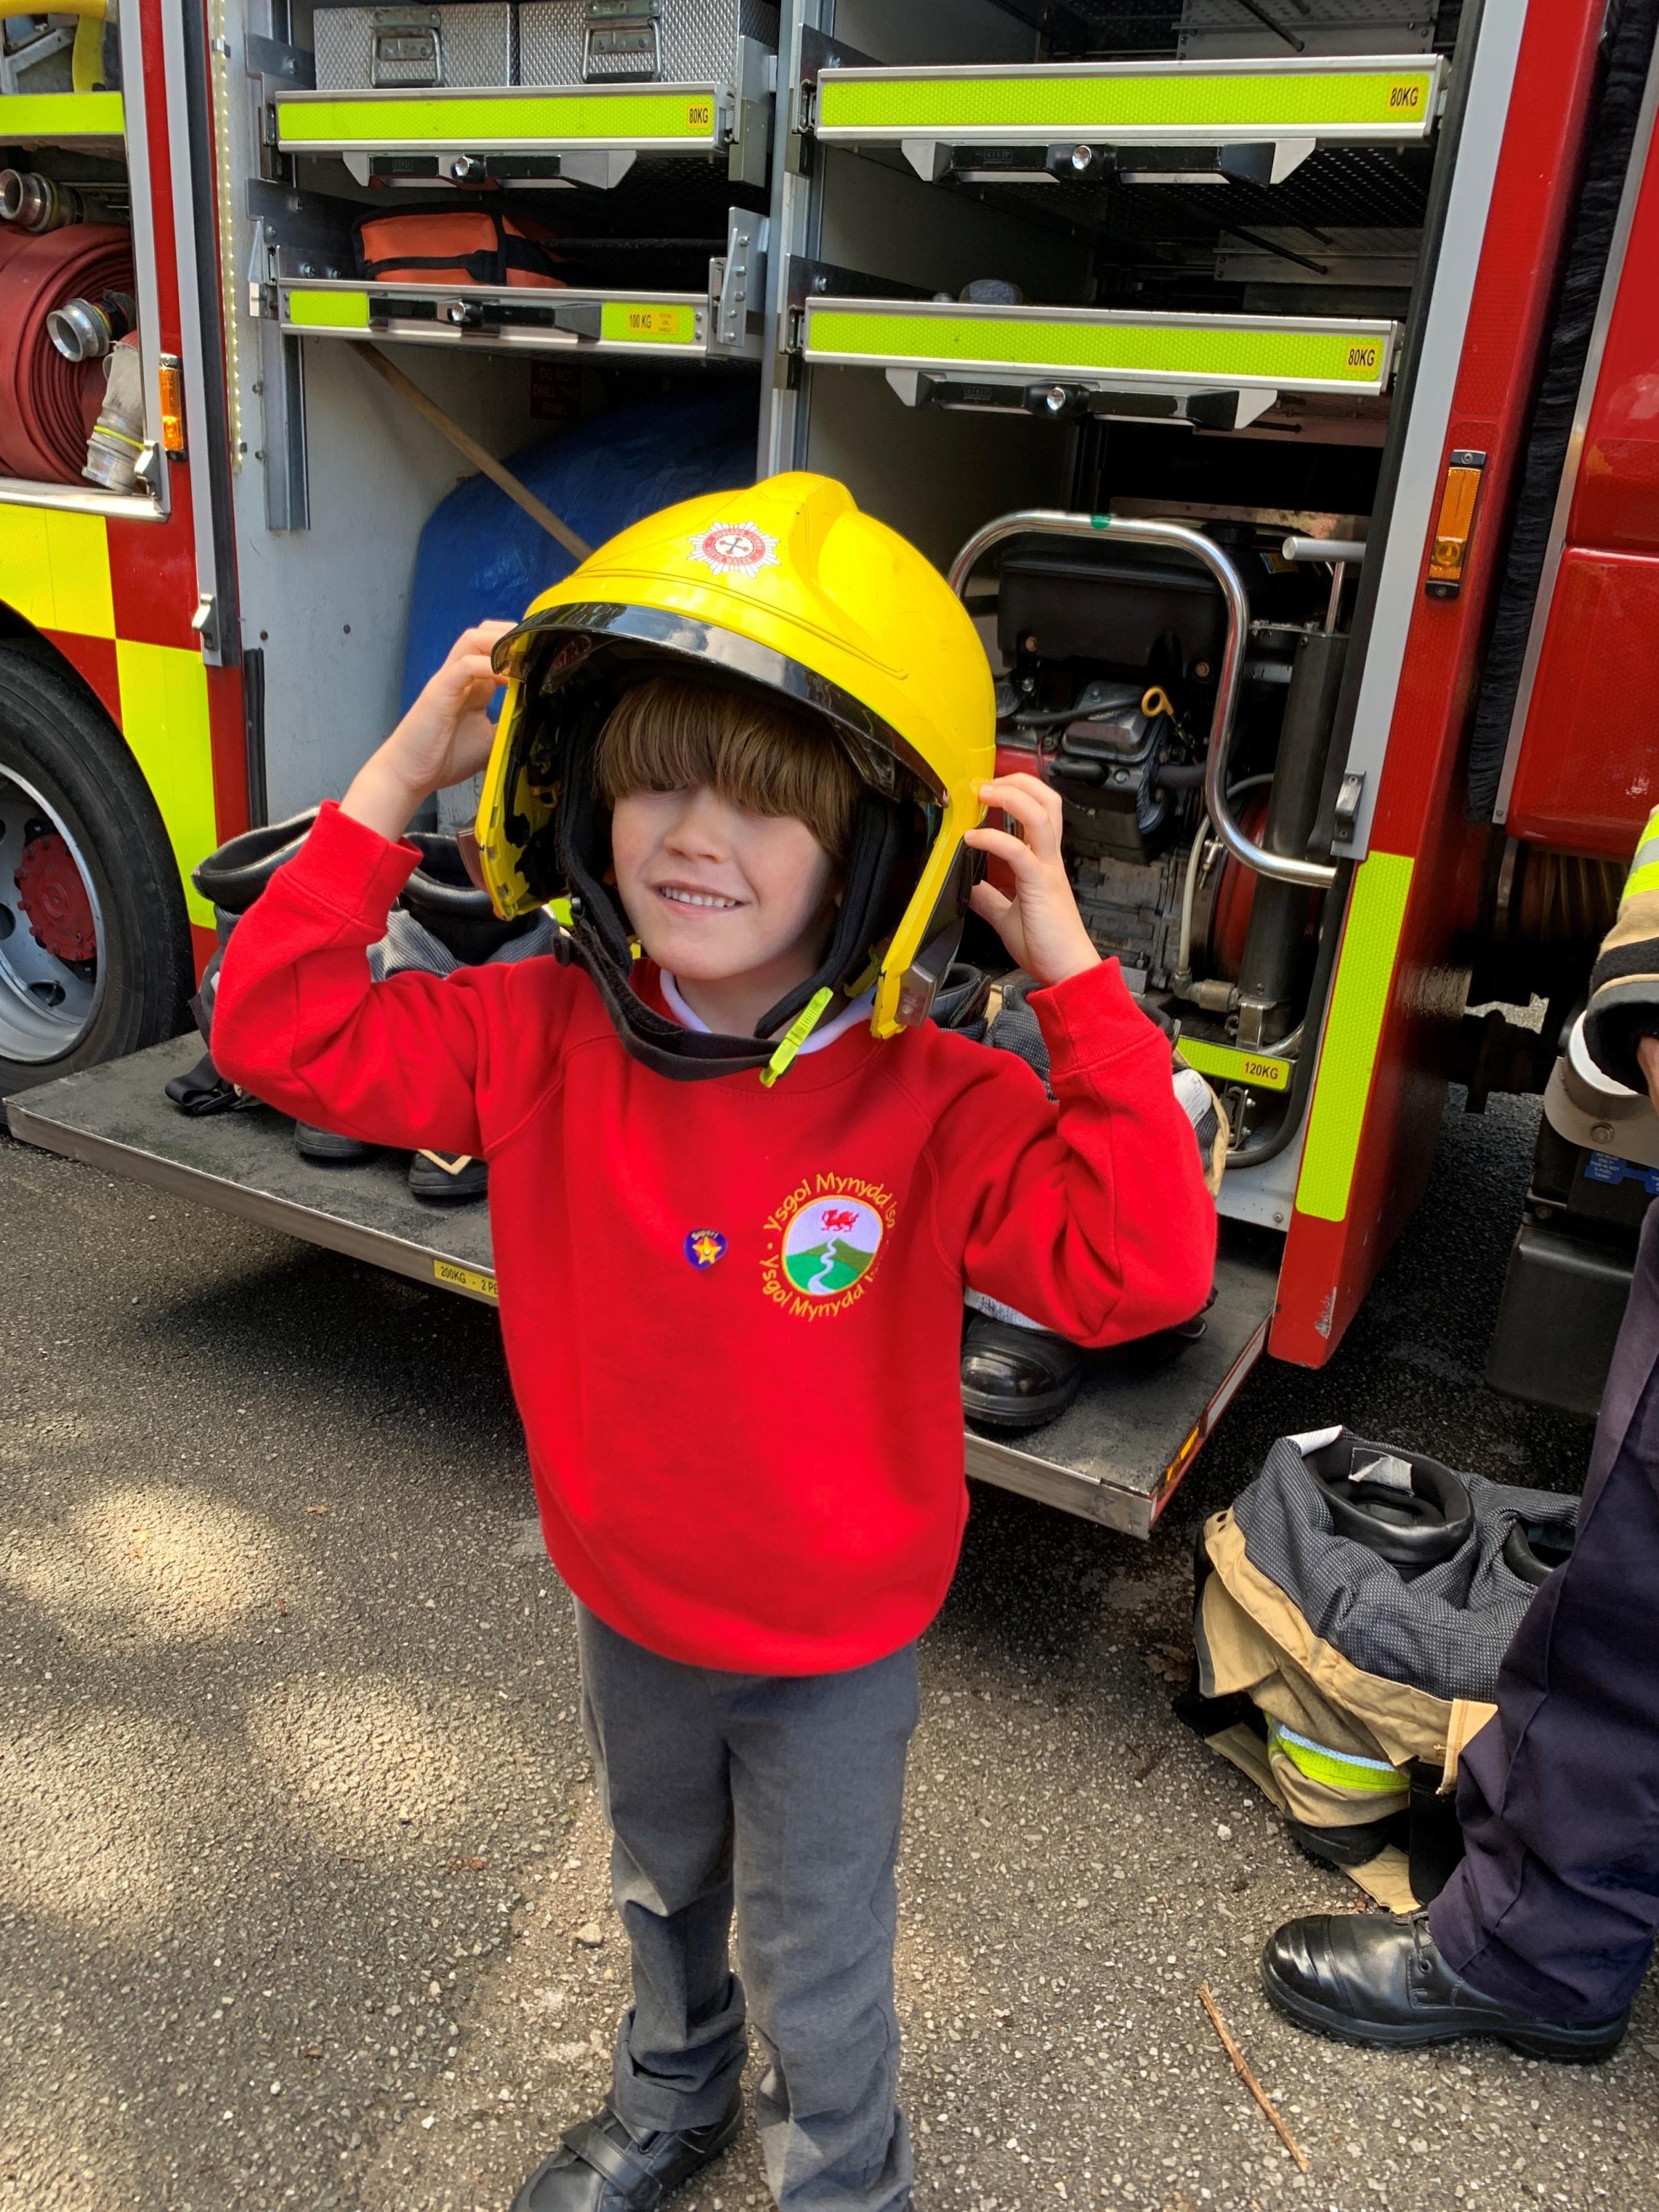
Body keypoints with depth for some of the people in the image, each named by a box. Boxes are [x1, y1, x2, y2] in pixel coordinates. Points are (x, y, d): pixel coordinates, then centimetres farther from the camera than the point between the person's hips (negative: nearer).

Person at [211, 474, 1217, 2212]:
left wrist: (1069, 972, -38)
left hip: (834, 1644, -4)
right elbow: (281, 1031, -15)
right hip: (629, 1606, 4)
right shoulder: (546, 1039, -17)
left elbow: (1140, 1267, -35)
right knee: (662, 1894, 34)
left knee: (815, 1974, 22)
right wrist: (393, 784, -22)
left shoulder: (935, 1105, -27)